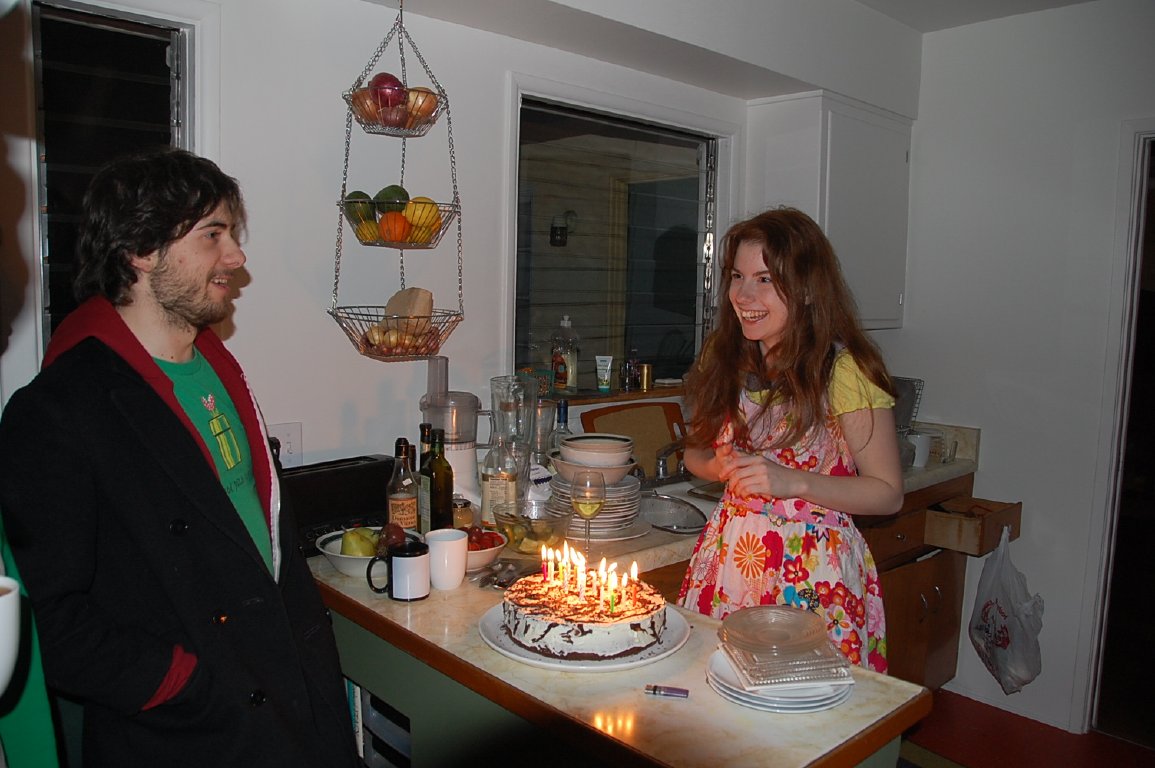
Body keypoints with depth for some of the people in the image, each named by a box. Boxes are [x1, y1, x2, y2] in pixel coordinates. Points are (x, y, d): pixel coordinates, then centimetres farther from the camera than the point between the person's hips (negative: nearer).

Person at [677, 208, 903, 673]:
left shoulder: (842, 369, -13)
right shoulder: (724, 356, 5)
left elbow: (888, 493, -10)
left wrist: (792, 481, -20)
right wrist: (720, 466, -6)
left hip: (812, 571, -4)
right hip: (727, 558, 5)